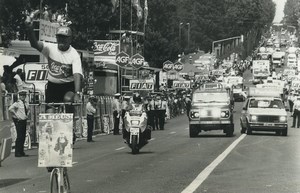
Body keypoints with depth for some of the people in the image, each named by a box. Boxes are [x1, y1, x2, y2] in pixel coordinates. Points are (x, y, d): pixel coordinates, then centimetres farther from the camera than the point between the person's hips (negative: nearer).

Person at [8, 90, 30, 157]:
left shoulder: (25, 103, 12)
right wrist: (16, 115, -19)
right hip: (19, 121, -8)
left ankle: (21, 152, 16)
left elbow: (28, 109, 32)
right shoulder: (17, 103, -12)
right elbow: (10, 109, -23)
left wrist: (27, 115, 16)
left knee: (23, 137, 9)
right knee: (19, 137, -11)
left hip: (24, 121, 8)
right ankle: (17, 153, -9)